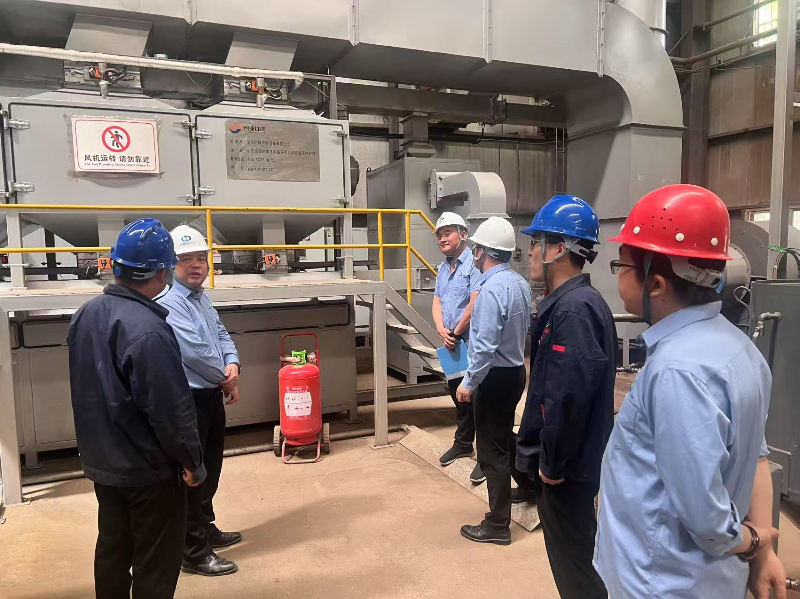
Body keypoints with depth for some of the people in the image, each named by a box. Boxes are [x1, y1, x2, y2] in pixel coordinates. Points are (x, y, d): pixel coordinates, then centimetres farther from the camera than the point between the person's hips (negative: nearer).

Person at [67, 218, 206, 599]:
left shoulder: (86, 314, 0)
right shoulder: (148, 330, -28)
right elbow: (173, 409, -25)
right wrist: (192, 463, -13)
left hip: (101, 461, 8)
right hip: (149, 470, -8)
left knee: (112, 548, 23)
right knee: (156, 562, 9)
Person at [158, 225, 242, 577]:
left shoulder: (201, 296, 11)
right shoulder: (169, 301, -21)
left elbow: (220, 334, 14)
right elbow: (194, 350, -26)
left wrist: (233, 364, -5)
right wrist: (225, 379, -11)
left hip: (211, 395, 10)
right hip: (187, 400, -10)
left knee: (210, 469, 22)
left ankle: (206, 528, 40)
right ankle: (194, 553, 16)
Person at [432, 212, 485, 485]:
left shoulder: (474, 264, -16)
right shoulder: (443, 267, 13)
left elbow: (475, 303, -23)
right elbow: (437, 301, 10)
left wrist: (456, 332, -13)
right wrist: (442, 330, -8)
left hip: (473, 342, -9)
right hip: (452, 343, 9)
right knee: (458, 394, 19)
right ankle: (463, 443, 36)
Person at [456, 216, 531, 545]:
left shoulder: (491, 290, -24)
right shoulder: (521, 283, 4)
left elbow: (485, 347, -26)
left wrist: (468, 383, -17)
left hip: (495, 377, -9)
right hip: (515, 370, 9)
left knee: (492, 450, 4)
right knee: (503, 439, 26)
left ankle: (498, 525, 17)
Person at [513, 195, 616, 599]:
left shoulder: (576, 309, -24)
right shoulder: (564, 302, 8)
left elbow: (570, 394, -29)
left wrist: (552, 462, -19)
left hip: (567, 463, -10)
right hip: (557, 455, 10)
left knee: (573, 554, 8)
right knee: (568, 548, 24)